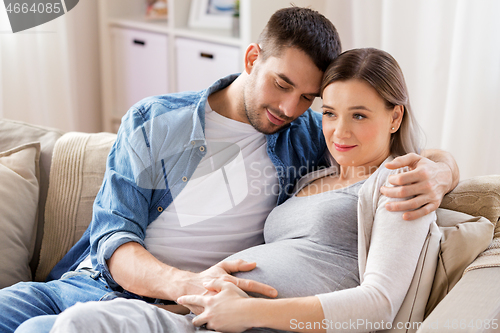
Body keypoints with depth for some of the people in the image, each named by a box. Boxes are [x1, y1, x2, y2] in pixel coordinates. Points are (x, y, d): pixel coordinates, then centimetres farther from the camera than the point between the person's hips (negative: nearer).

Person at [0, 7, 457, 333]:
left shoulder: (309, 136, 7)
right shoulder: (152, 122, 5)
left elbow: (439, 160, 11)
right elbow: (112, 239, -4)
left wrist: (435, 175, -17)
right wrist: (188, 283, -26)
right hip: (87, 282, 3)